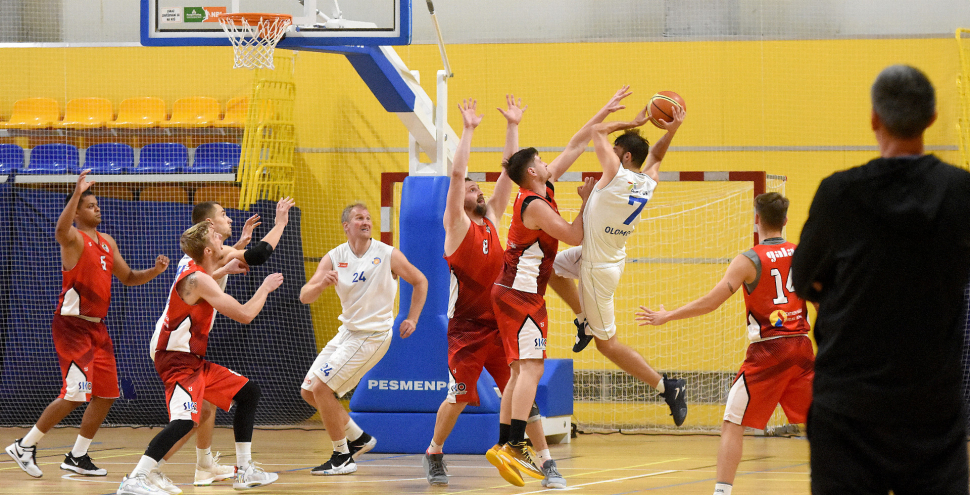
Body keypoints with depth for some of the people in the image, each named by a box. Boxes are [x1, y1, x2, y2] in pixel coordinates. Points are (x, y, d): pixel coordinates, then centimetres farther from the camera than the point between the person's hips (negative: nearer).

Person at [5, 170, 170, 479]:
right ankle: (25, 446, -3)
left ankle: (77, 457, 17)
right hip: (72, 325, -8)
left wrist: (155, 271, 4)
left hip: (97, 326, 9)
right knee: (74, 395, -14)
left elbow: (128, 278, 23)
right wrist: (77, 193, -45)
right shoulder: (74, 238, -11)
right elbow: (61, 231, -36)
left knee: (106, 395, 7)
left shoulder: (108, 243, 14)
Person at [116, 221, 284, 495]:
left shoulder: (201, 274, 12)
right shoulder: (198, 280, -19)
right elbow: (245, 314, -20)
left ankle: (244, 471, 23)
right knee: (185, 419, -29)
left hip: (196, 361, 11)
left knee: (248, 392, 19)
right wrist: (265, 288, -4)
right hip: (177, 361, -11)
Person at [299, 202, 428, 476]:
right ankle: (358, 438, 21)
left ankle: (342, 457, -5)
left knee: (321, 387, -16)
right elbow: (305, 296, -8)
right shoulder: (334, 258, 0)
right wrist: (321, 283, -29)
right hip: (347, 331, 6)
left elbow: (420, 282, 5)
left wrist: (412, 319, -1)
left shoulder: (388, 255, -10)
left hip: (372, 335, -6)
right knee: (309, 391, 7)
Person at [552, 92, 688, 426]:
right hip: (610, 257, 8)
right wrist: (671, 130, 2)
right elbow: (655, 155, 19)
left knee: (606, 343, 0)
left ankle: (666, 387, -3)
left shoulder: (616, 173, -25)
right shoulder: (649, 182, -5)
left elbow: (597, 131, -11)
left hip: (598, 268, -8)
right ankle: (586, 320, 32)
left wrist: (632, 124, -1)